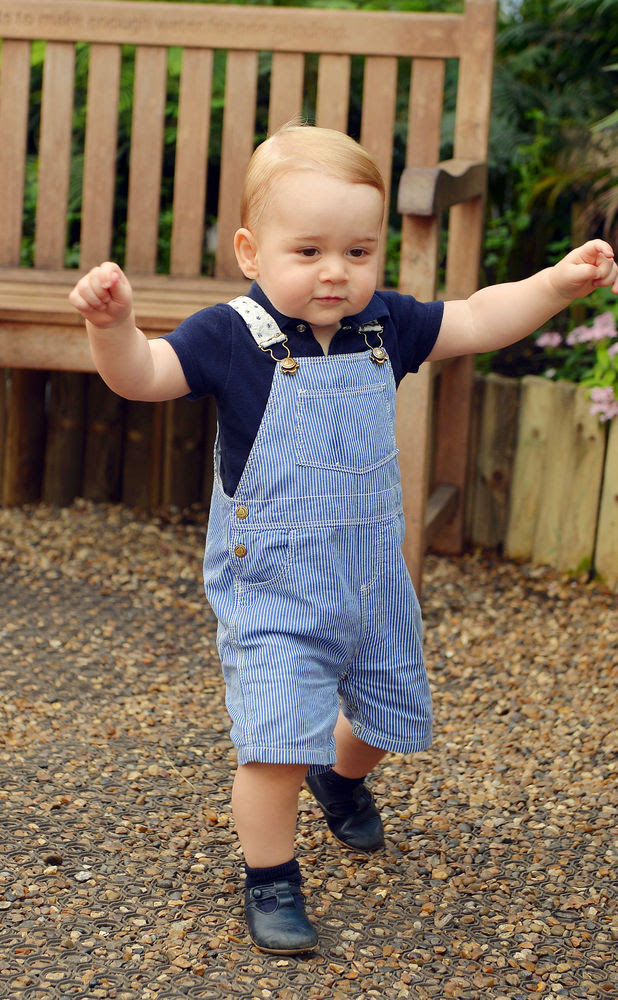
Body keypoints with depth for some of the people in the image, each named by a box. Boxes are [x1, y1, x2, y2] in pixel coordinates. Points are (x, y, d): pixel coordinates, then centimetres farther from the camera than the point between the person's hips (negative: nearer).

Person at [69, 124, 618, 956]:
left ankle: (342, 775, 56)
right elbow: (141, 375, -22)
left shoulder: (385, 325, -2)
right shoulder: (232, 336, -16)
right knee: (278, 739, -14)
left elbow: (479, 322, 6)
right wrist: (113, 323, -43)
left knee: (394, 712, 22)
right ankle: (271, 878, 10)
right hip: (271, 587, -5)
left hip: (372, 576, 5)